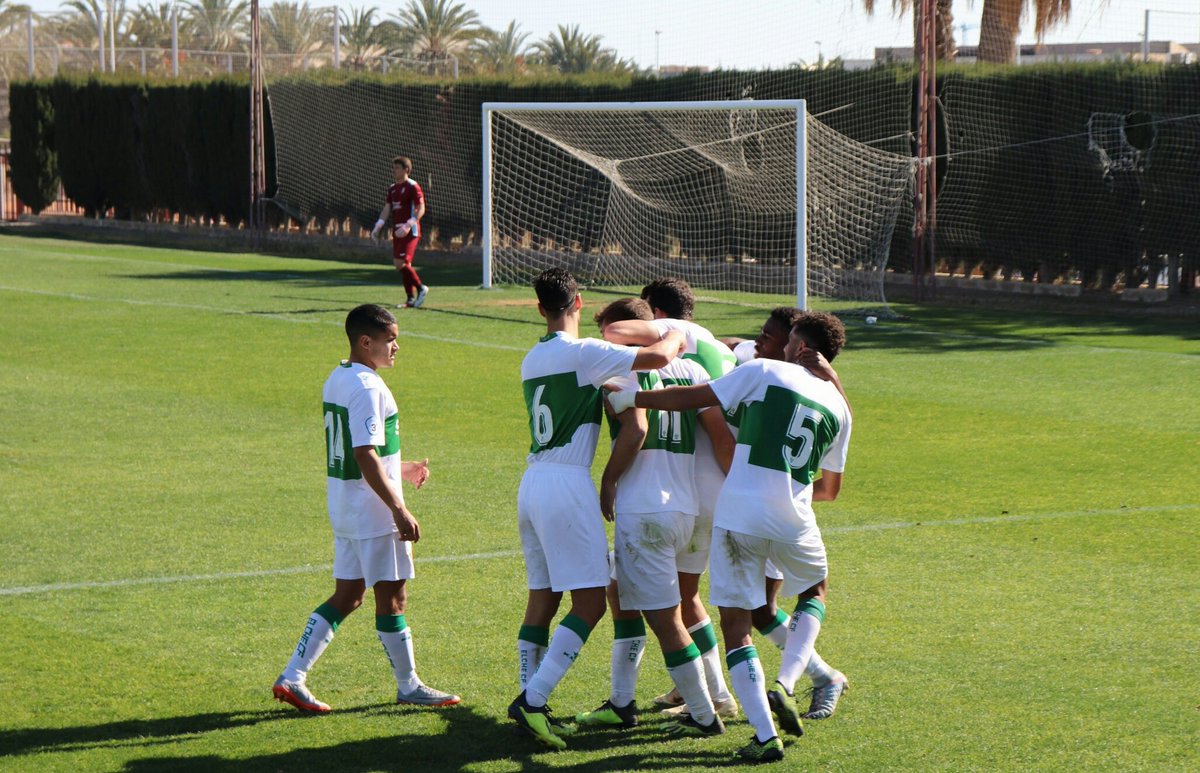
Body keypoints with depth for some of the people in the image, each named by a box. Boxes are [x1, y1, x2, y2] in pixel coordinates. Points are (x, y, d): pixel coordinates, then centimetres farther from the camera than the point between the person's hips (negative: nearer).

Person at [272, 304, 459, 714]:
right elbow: (365, 455, -25)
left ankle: (292, 677, 8)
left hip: (343, 507, 10)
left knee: (347, 595, 13)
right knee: (393, 596, 3)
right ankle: (409, 686, 14)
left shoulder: (337, 379, 11)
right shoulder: (367, 388, -19)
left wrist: (400, 469, 26)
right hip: (373, 511, -10)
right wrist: (398, 508, -24)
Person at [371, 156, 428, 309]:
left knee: (400, 263, -16)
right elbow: (387, 208, 17)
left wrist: (407, 226, -25)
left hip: (409, 232, -8)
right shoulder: (392, 188, 15)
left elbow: (421, 209, -15)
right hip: (397, 231, 8)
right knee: (400, 264, 7)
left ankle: (420, 288, -2)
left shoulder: (413, 187, -9)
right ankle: (411, 299, 12)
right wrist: (378, 226, 4)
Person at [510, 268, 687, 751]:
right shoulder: (582, 353, -10)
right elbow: (659, 357, -16)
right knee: (590, 601, -7)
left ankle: (528, 700, 10)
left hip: (533, 481, 8)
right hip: (567, 483, -8)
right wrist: (679, 336, 4)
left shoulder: (531, 361, 15)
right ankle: (533, 699, -16)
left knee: (542, 598, 12)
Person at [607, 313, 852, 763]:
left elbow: (692, 398, -2)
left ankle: (765, 735, -4)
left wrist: (628, 398, 8)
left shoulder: (765, 372, 0)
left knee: (736, 622, 4)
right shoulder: (838, 406, 12)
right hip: (793, 519, 3)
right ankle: (784, 686, 9)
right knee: (814, 592, 31)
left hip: (738, 514, -3)